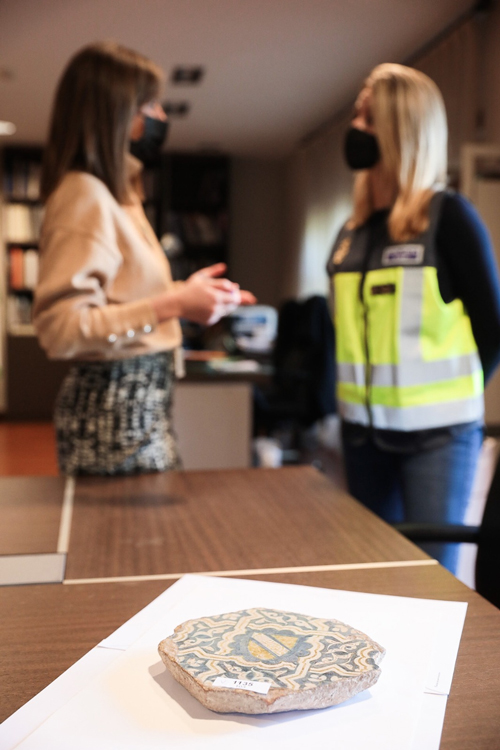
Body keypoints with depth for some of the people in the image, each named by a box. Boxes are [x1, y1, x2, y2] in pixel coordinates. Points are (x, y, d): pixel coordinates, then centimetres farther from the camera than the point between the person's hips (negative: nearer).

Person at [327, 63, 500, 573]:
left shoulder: (448, 216, -8)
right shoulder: (352, 230, 9)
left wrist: (452, 397, -1)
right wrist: (355, 399, 7)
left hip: (436, 434, -5)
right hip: (363, 431, 6)